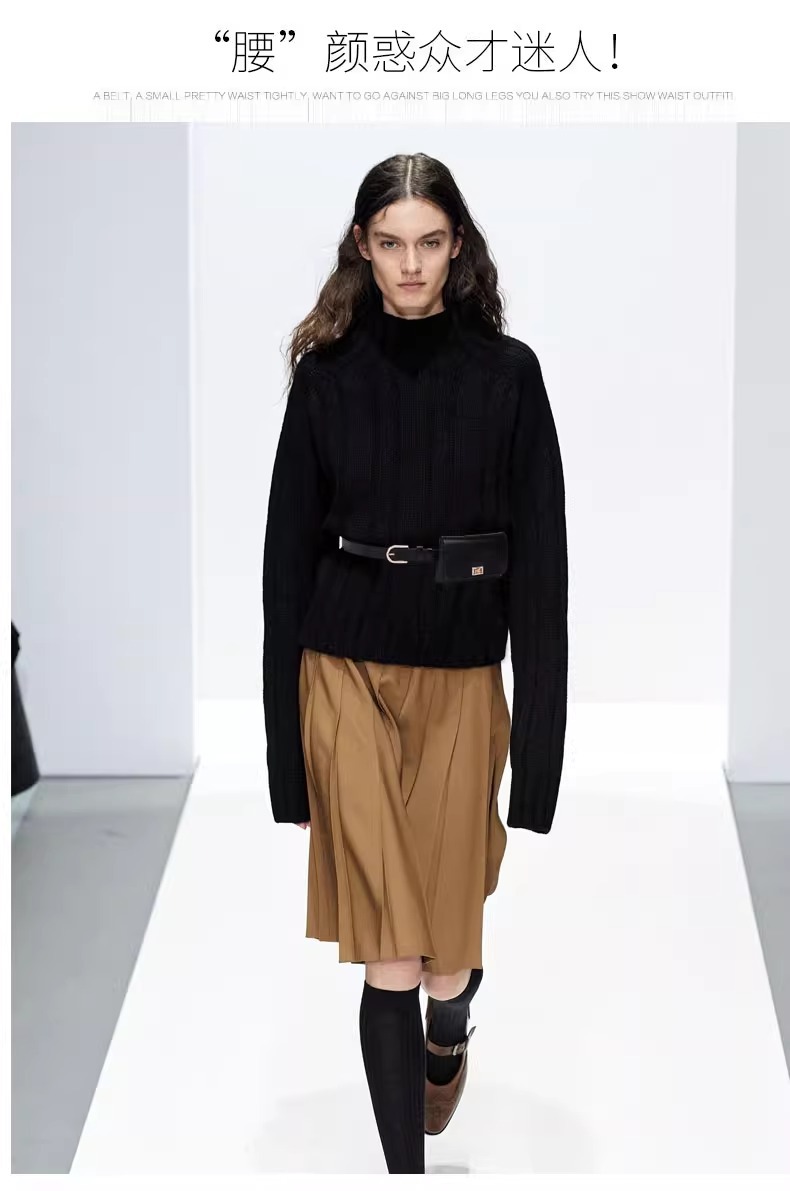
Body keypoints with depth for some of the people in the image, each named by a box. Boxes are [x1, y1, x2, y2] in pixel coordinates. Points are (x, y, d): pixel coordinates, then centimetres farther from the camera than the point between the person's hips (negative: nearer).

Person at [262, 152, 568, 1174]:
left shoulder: (506, 373, -1)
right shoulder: (326, 373, 2)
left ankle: (448, 1039, 42)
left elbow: (541, 553, -2)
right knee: (387, 952, -2)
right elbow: (290, 545, 4)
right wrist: (285, 712, 2)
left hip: (460, 678, 0)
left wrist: (539, 722, -7)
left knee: (448, 935, 6)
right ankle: (406, 1165, 8)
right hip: (346, 673, 0)